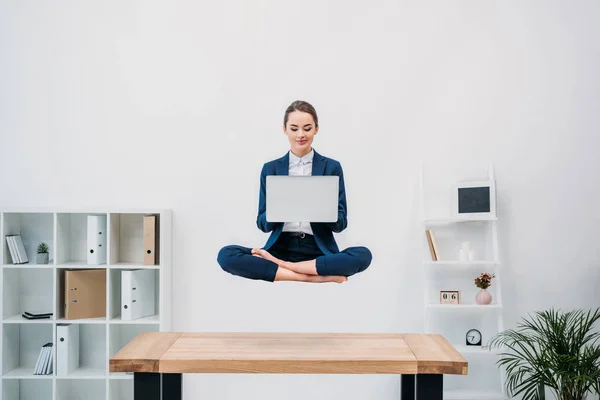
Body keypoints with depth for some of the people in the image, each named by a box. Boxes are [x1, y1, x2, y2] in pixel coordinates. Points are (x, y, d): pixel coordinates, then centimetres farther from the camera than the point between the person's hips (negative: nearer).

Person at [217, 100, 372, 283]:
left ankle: (281, 267, -19)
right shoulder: (270, 168, 8)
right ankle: (318, 276, -26)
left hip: (319, 252, 0)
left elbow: (340, 224, 2)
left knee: (363, 255, -31)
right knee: (226, 255, -25)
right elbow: (264, 224, 5)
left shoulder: (332, 167, 5)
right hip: (280, 250, 1)